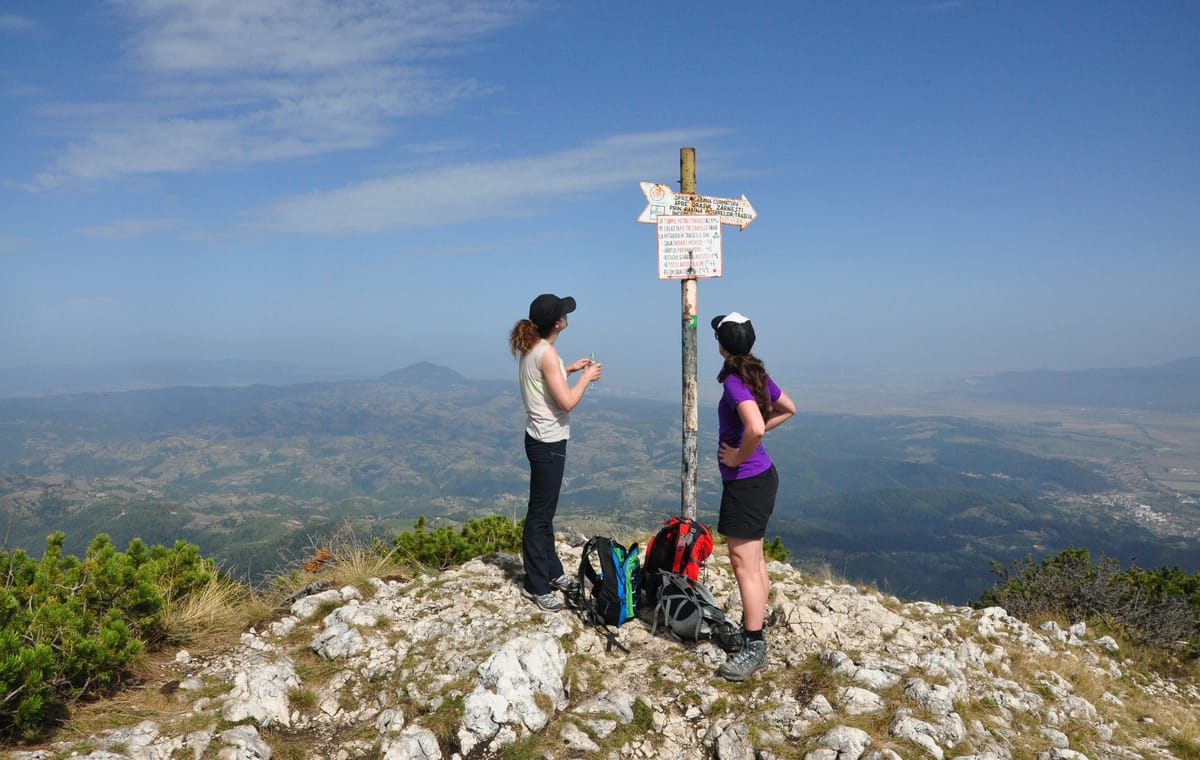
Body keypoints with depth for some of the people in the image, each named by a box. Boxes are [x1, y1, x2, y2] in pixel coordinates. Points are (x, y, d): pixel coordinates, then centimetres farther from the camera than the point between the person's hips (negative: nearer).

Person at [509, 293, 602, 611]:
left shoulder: (531, 349, 8)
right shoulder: (546, 353, -20)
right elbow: (567, 402, -23)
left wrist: (569, 369, 16)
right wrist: (586, 378, -8)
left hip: (541, 439, 10)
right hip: (548, 442, -10)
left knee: (545, 511, 18)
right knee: (540, 514, -2)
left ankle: (552, 572, 31)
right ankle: (536, 586, 7)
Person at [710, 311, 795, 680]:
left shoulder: (735, 382, -21)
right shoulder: (759, 375, 6)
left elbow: (755, 428, -37)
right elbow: (788, 409, 22)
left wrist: (738, 456, -20)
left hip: (745, 483, -10)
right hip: (763, 475, 10)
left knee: (744, 564, -3)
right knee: (754, 560, 19)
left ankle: (754, 647, 4)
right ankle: (752, 627, 33)